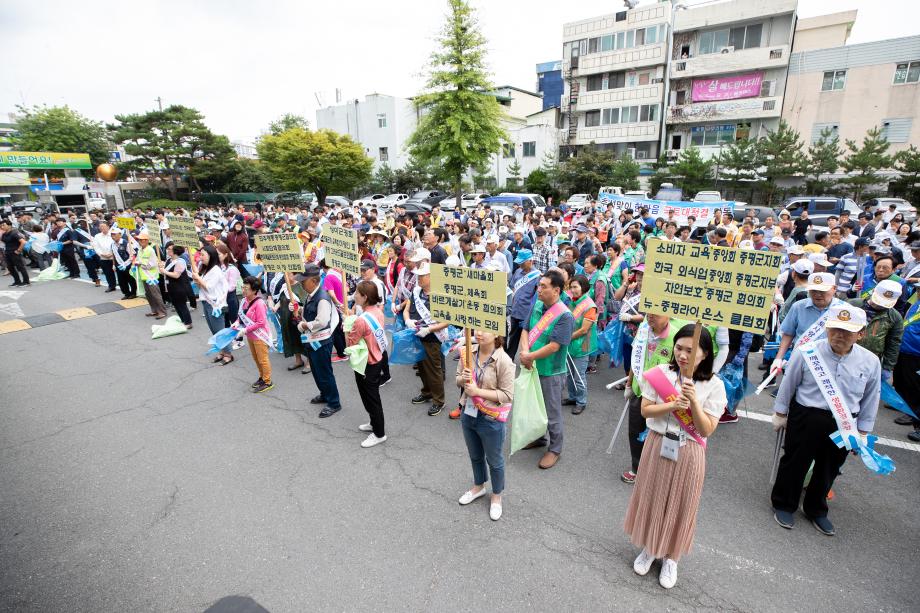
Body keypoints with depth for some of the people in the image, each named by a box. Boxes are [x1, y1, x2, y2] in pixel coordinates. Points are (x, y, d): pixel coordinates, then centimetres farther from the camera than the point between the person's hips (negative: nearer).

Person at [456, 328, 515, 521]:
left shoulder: (504, 361, -23)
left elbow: (507, 395, -20)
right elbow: (458, 379, 4)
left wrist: (478, 391, -25)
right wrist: (463, 379, -19)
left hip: (491, 419, -5)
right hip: (468, 414, 5)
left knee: (494, 460, 18)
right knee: (475, 456, 27)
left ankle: (496, 497, 43)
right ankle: (478, 486, 53)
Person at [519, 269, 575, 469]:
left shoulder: (564, 316, -22)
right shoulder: (537, 306, 0)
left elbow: (553, 346, -25)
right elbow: (526, 331, 2)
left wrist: (530, 356, -17)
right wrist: (524, 351, -15)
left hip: (551, 372, -7)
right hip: (532, 368, 7)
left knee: (552, 412, 9)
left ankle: (555, 449, 29)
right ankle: (538, 438, 44)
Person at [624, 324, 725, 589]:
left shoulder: (714, 386, -12)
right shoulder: (660, 373, -10)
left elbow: (707, 430, -13)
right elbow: (645, 410, -8)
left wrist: (694, 402, -27)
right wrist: (672, 405, -23)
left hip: (688, 453, -1)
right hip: (658, 446, 1)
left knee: (679, 505, 13)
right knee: (652, 498, 15)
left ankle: (670, 557, 37)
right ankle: (649, 548, 39)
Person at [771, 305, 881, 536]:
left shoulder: (870, 362, -5)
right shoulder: (806, 352, -16)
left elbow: (870, 399, 8)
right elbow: (788, 385, -3)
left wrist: (862, 432, 11)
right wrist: (780, 414, 4)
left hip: (843, 425, 4)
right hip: (806, 418, -3)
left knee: (829, 469, 20)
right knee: (795, 463, 11)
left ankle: (816, 509, 42)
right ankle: (783, 505, 32)